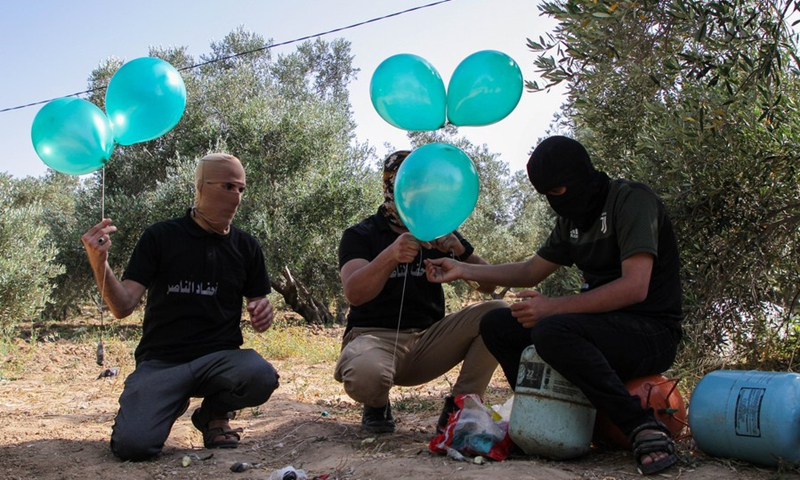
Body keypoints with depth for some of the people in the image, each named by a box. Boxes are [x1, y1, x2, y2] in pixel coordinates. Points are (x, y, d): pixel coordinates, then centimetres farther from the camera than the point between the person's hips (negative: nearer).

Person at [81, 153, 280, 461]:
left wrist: (263, 314, -11)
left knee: (262, 376, -33)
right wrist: (99, 265, -23)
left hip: (220, 356, 2)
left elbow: (258, 307, 15)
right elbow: (123, 307, -4)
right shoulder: (161, 237, 2)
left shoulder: (245, 247, 9)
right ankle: (174, 403, 10)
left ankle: (214, 413, 4)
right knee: (132, 444, -27)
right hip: (160, 361, -2)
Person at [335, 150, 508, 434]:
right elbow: (353, 293, -18)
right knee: (364, 375, -39)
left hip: (429, 339, 4)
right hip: (375, 336, -3)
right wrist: (391, 256, -37)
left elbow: (489, 284, 8)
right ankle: (377, 406, 0)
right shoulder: (361, 235, 2)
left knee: (497, 313, -19)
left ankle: (457, 409, -9)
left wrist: (460, 251, -12)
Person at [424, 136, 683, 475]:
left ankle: (645, 430, -26)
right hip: (603, 325, 9)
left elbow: (634, 287, -25)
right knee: (496, 326, 3)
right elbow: (530, 272, 20)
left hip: (652, 334, -8)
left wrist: (553, 307, -24)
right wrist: (463, 270, 10)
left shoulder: (631, 200, -13)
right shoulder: (572, 220, 12)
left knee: (551, 331, -34)